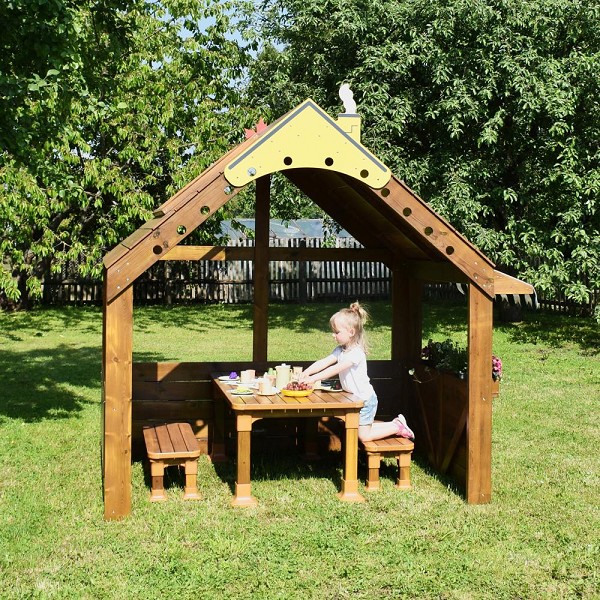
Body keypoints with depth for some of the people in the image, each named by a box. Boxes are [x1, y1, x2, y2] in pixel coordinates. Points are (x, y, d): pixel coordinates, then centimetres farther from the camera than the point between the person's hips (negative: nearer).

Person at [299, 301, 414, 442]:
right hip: (355, 399, 9)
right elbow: (324, 362, -10)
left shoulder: (356, 353, -26)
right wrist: (306, 372, -27)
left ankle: (397, 427, 9)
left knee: (364, 436, -3)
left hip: (365, 399, -9)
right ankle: (395, 423, 29)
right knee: (363, 430, 18)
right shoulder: (340, 350, 1)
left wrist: (314, 378, -40)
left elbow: (336, 369, -35)